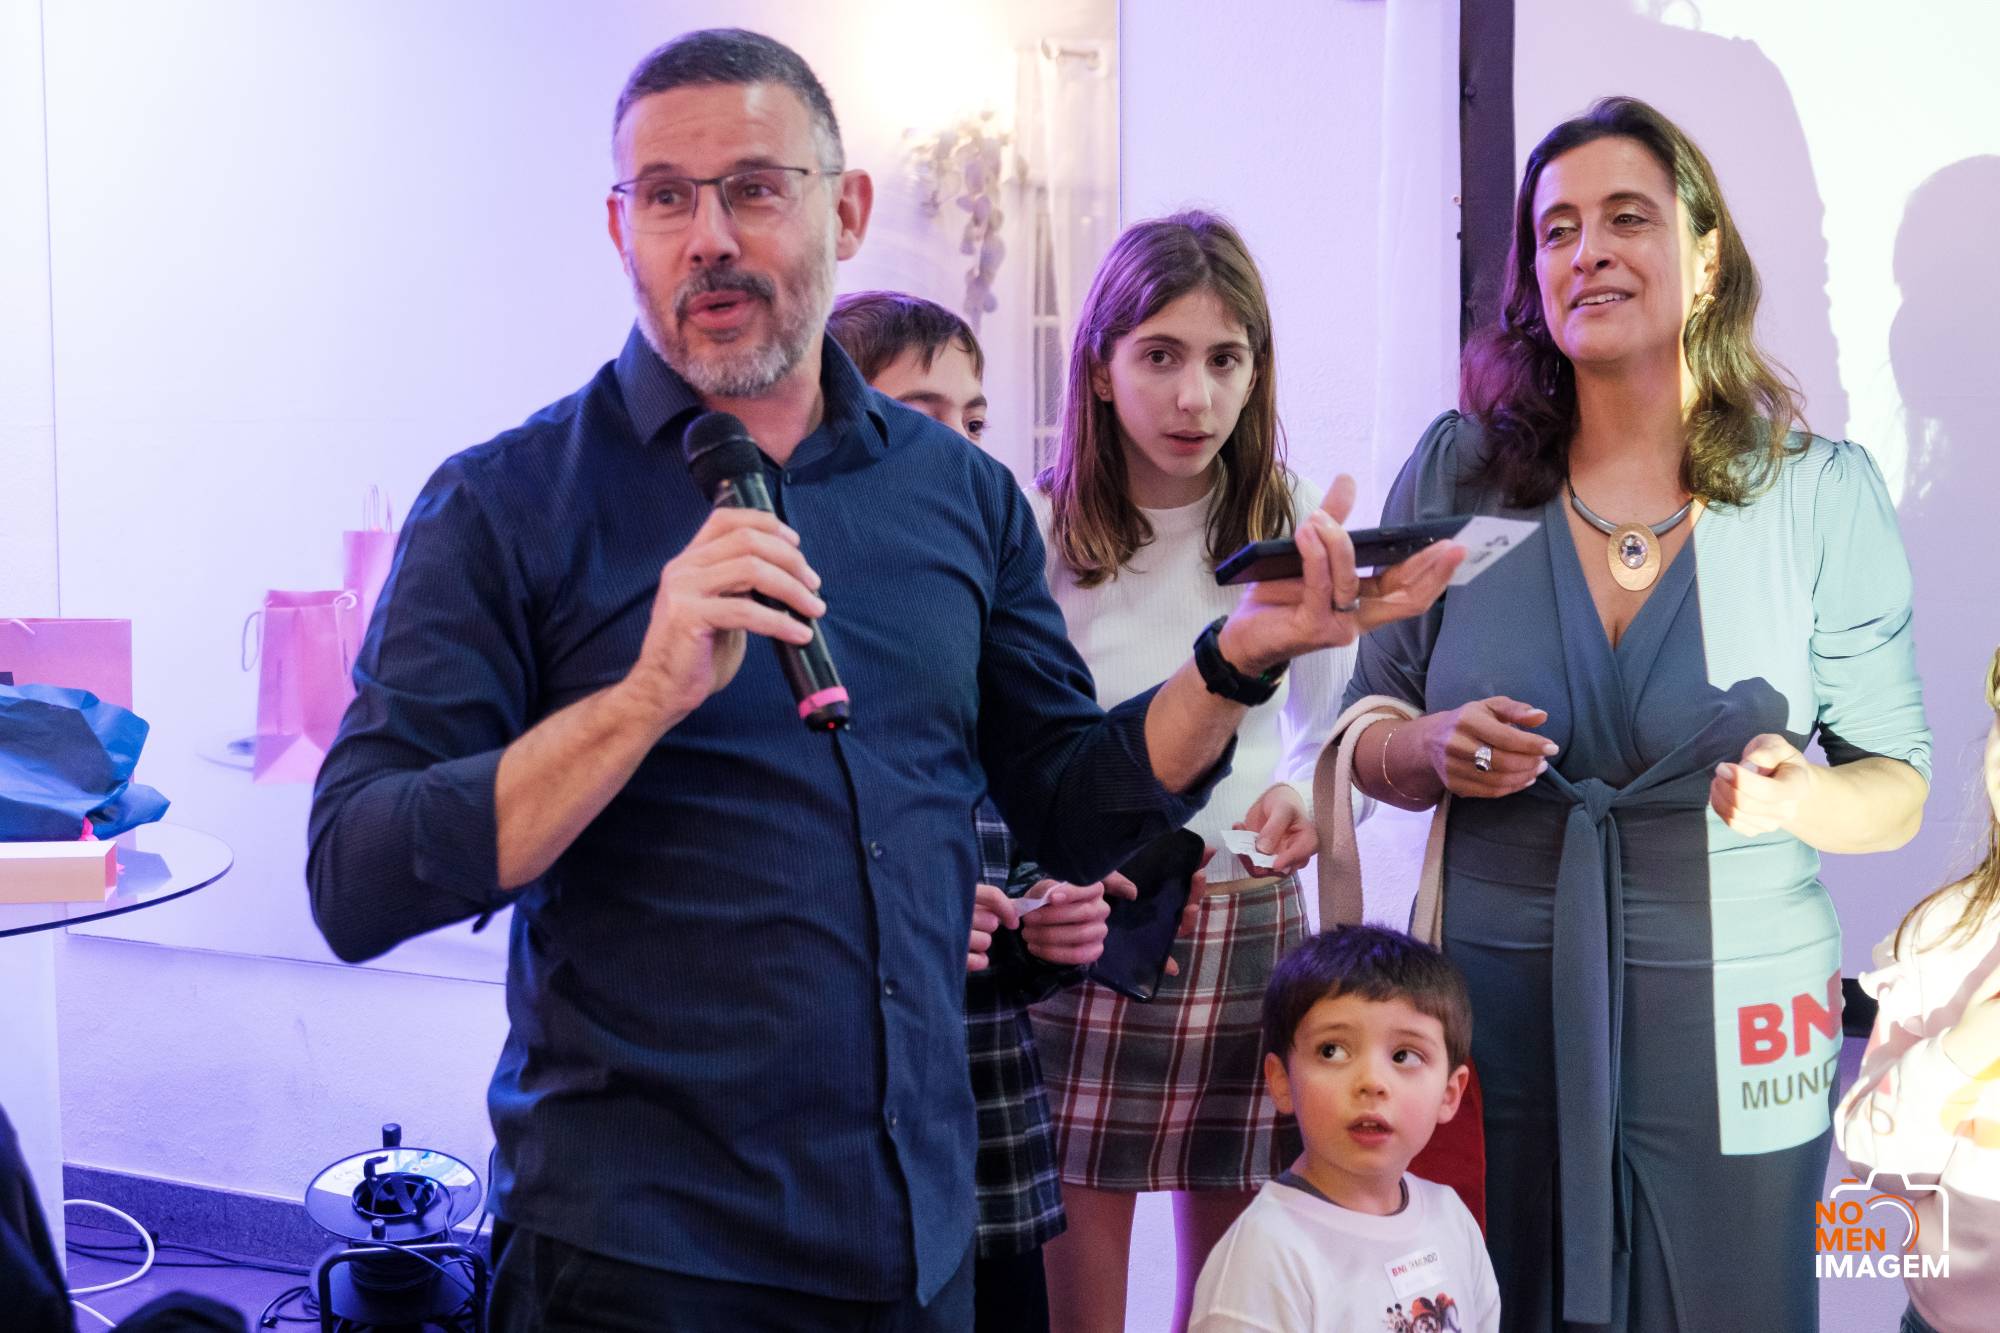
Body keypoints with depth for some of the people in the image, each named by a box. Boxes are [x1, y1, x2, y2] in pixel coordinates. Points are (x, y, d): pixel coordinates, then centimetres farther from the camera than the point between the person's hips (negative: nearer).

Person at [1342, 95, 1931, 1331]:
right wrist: (1436, 752, -14)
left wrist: (1801, 796, -19)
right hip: (1496, 1009, 1)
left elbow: (1900, 786, 2)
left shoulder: (1822, 491, -2)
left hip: (1730, 1027, 0)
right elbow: (1366, 738, 8)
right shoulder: (1457, 472, 0)